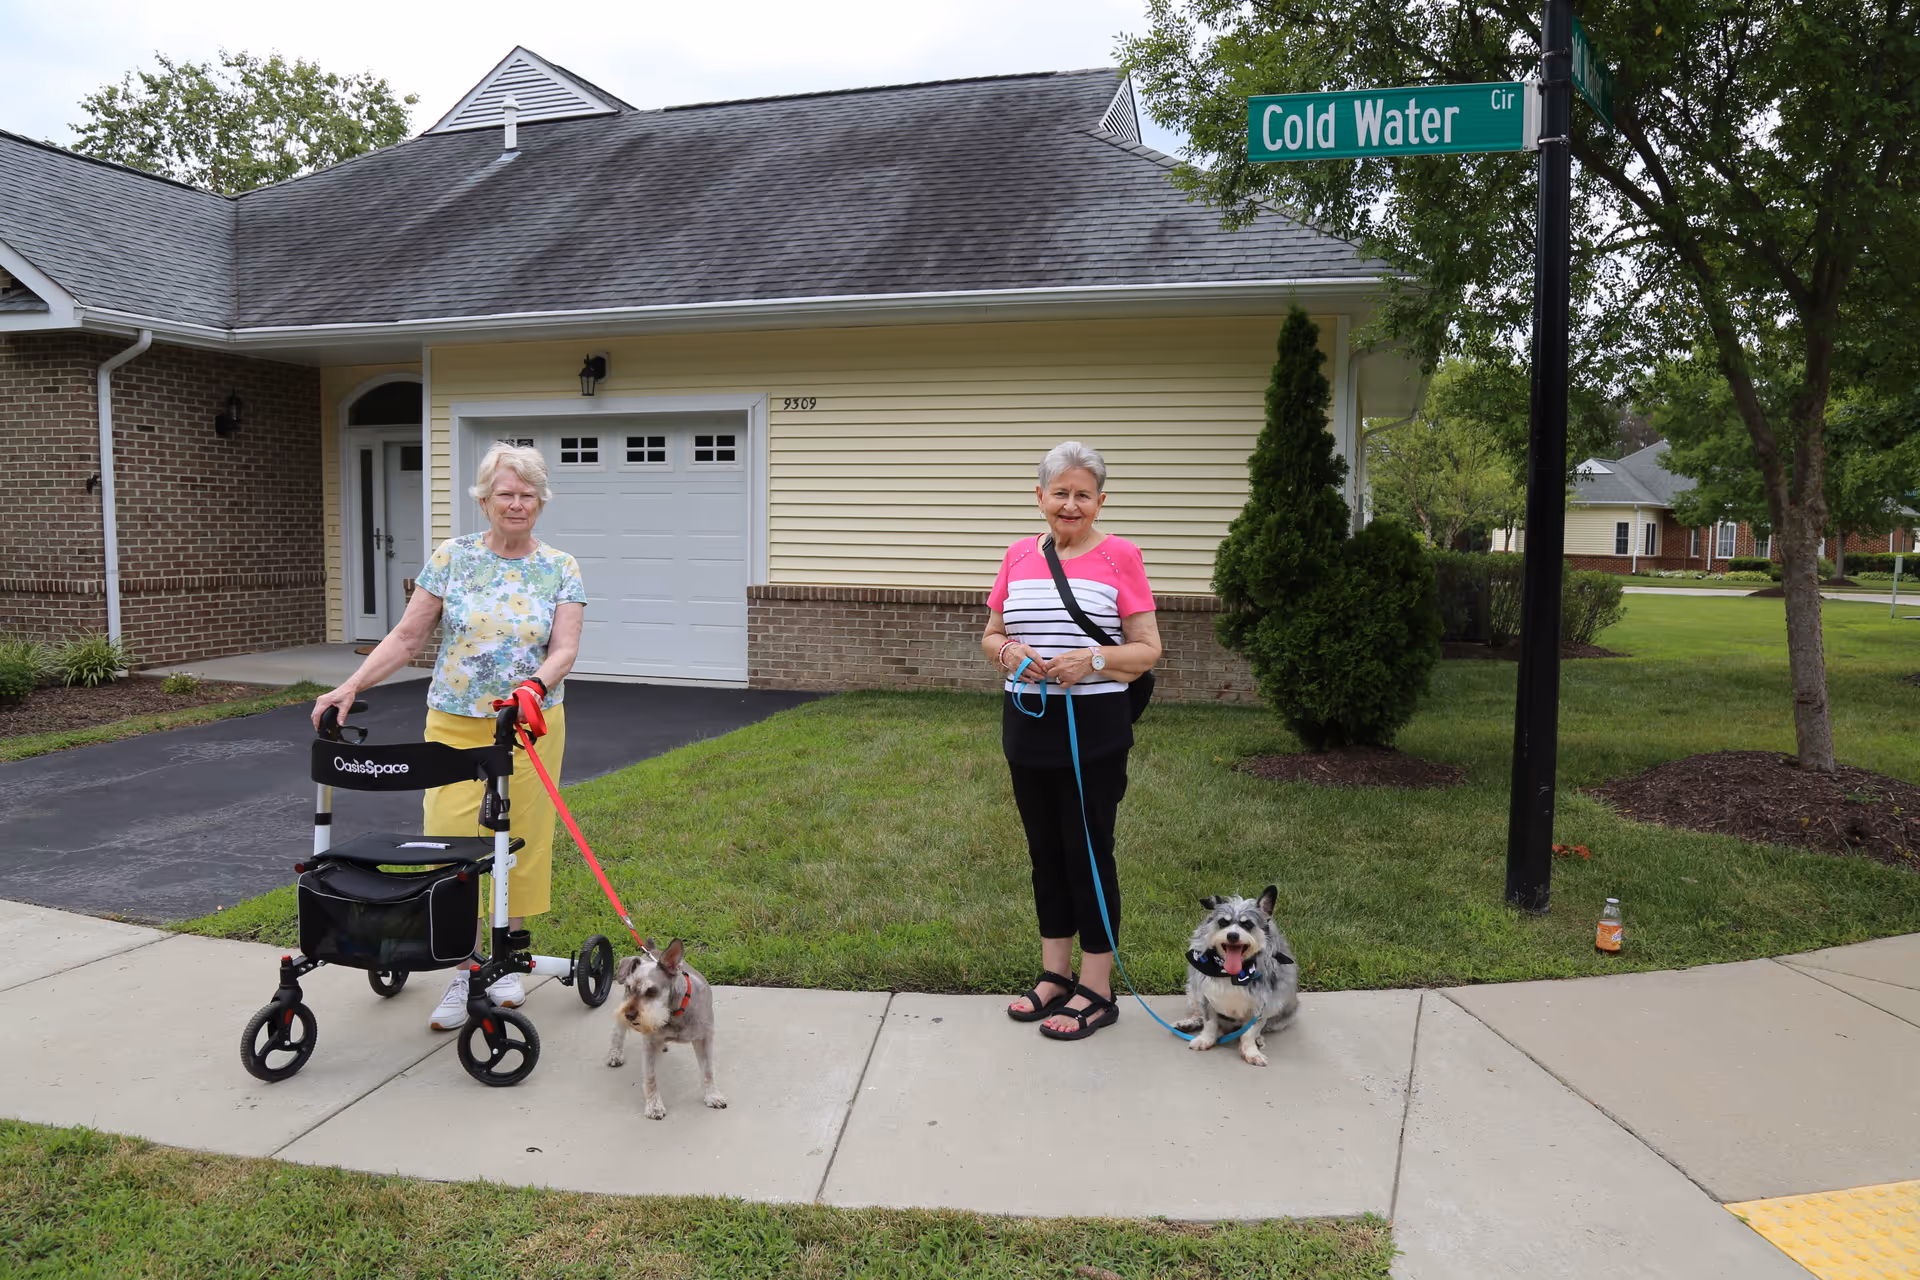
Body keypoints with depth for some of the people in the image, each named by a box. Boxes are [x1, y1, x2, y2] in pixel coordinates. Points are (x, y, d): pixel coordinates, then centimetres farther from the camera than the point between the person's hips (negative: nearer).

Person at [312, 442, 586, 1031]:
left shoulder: (560, 570, 1)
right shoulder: (452, 558, 1)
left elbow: (565, 649, -8)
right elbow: (407, 637, 1)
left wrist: (538, 683, -29)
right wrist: (351, 687, -9)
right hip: (455, 725, 0)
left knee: (520, 842, 7)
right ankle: (464, 974, 9)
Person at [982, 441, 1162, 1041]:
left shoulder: (1119, 556, -5)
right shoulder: (1019, 556, 8)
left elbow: (1148, 651, -5)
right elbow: (990, 636, 15)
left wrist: (1092, 659, -21)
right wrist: (1008, 651, -7)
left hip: (1093, 727, -5)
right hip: (1027, 722, 5)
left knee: (1088, 852, 0)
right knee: (1045, 850, 14)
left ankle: (1097, 991, 13)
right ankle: (1055, 974, 28)